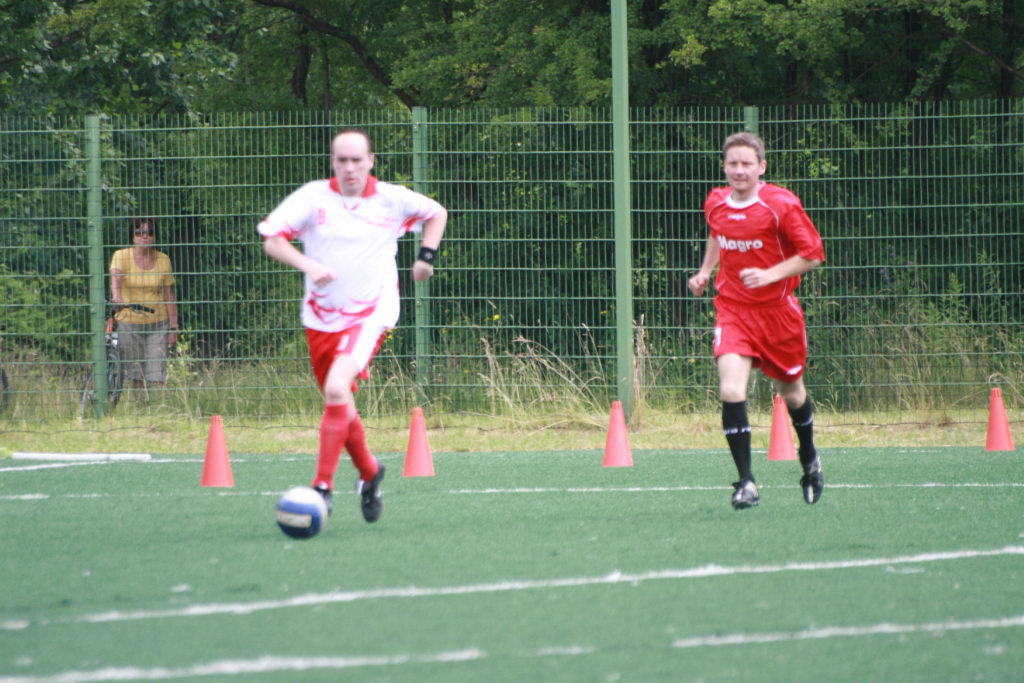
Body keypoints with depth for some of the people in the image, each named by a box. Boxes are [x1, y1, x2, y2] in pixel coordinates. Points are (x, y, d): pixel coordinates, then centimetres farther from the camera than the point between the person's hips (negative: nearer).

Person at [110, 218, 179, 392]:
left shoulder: (163, 260, 3)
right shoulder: (122, 256, -4)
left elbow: (169, 295, 5)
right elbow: (115, 277, -23)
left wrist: (173, 328, 1)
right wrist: (116, 296, -45)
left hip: (157, 325, 1)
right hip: (129, 323, -1)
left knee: (156, 377, -8)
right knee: (136, 377, 2)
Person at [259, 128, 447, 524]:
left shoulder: (392, 200, 0)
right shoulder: (313, 197, -2)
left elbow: (436, 213, 19)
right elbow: (272, 240, -4)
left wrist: (427, 256, 5)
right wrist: (308, 265, -20)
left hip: (370, 313, -3)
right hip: (321, 317, 3)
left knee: (337, 389, -25)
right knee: (340, 407, 11)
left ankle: (323, 487, -24)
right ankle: (369, 472, 39)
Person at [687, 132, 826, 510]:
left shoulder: (782, 205, -13)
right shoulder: (715, 203, 1)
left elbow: (812, 254, -10)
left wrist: (770, 274, -22)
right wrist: (705, 272, 10)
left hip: (777, 310, -2)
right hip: (732, 310, 2)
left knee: (791, 391, 16)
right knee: (731, 390, -20)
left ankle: (809, 460, 46)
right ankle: (746, 482, -15)